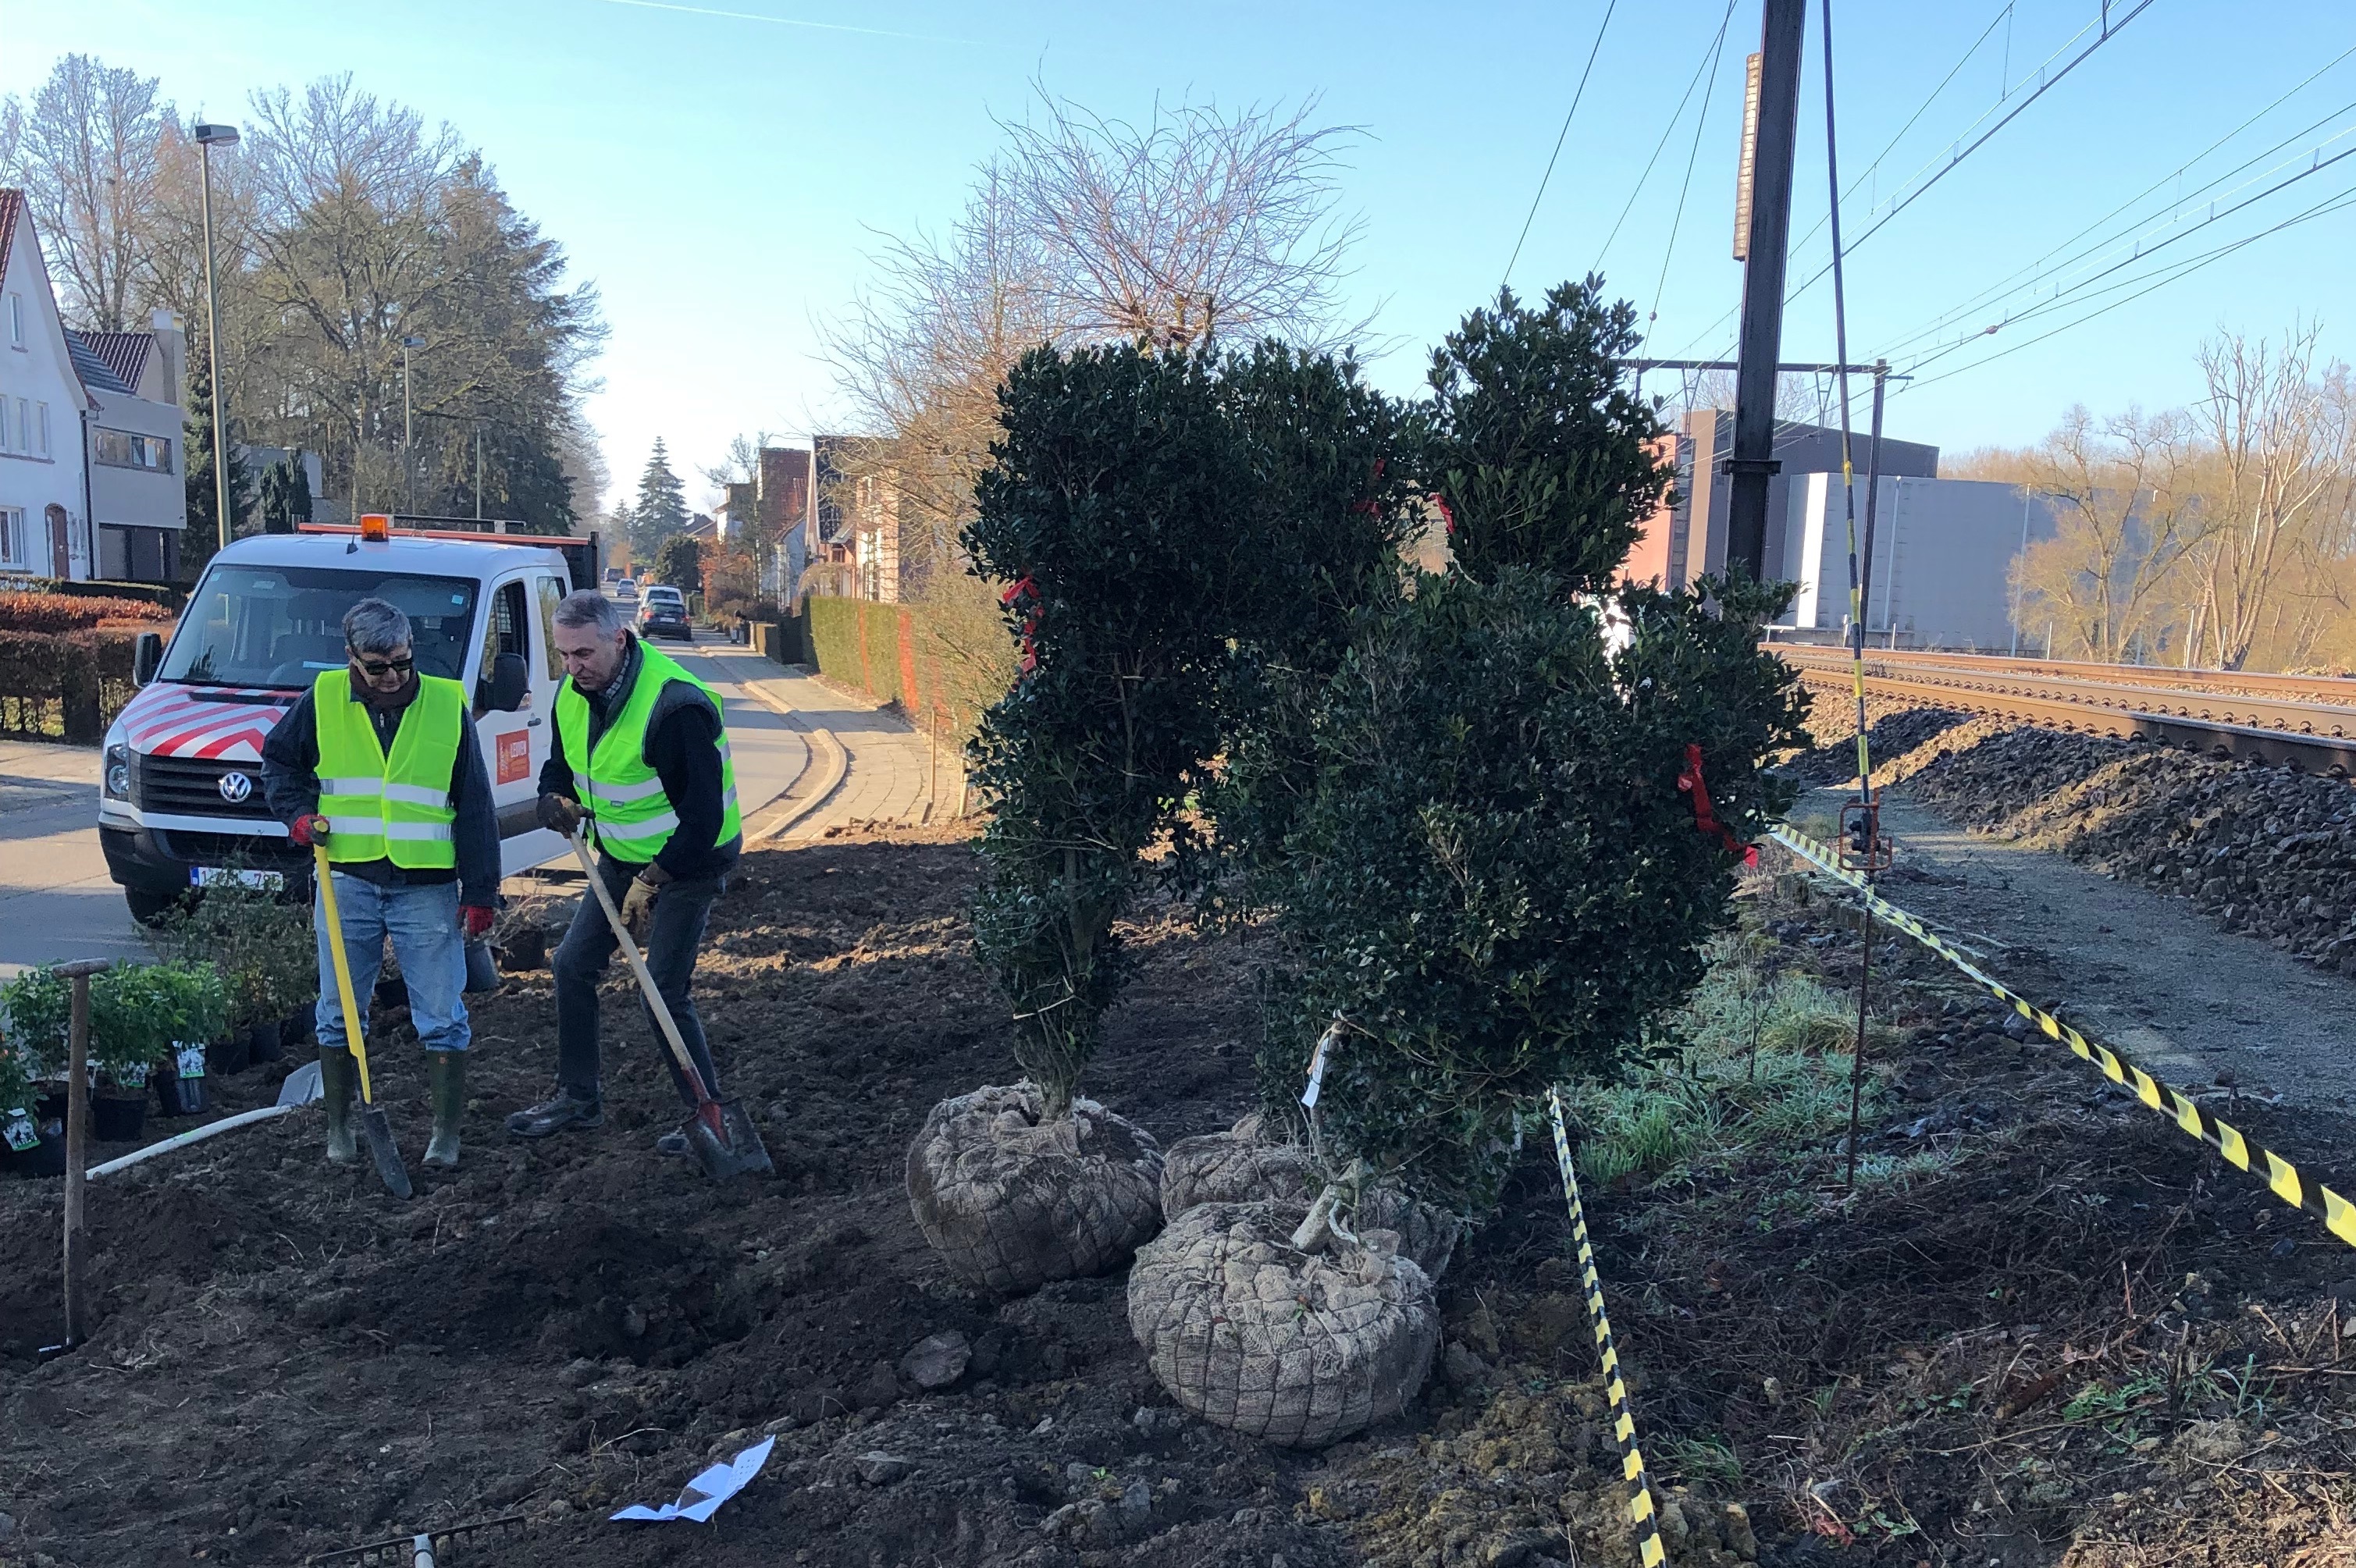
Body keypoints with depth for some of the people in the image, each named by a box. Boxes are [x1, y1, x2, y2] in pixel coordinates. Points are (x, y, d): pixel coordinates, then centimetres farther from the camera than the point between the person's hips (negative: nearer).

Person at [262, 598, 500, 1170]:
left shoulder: (447, 704, -2)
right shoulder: (322, 700, 0)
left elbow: (475, 809, 0)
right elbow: (277, 760, 18)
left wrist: (480, 892, -3)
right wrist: (298, 814, -1)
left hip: (427, 888, -1)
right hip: (346, 883, 2)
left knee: (442, 1017, 2)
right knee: (339, 1012, 10)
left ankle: (446, 1132, 15)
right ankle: (339, 1127, 25)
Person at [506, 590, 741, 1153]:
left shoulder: (675, 705, -29)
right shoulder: (574, 693, -3)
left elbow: (703, 815, -28)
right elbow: (561, 763, 14)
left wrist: (652, 879, -25)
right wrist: (557, 798, -10)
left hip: (686, 861, -9)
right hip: (621, 857, 9)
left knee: (663, 994, -9)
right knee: (573, 965, 12)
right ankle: (579, 1097, 27)